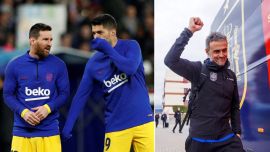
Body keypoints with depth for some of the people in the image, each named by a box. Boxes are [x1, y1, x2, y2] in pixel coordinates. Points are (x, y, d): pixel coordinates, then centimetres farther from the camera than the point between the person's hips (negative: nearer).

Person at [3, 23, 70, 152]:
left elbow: (64, 93, 5)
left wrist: (48, 108, -13)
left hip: (49, 131, 0)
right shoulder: (14, 66, 3)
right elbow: (8, 95, 5)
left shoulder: (58, 65, 4)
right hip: (22, 131, 0)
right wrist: (23, 112, -12)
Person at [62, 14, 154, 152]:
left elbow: (130, 68, -21)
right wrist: (67, 127, 1)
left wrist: (107, 49, -12)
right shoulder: (93, 63, 6)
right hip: (116, 126, 2)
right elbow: (81, 96, 7)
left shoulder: (130, 46, -1)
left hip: (142, 121, -2)